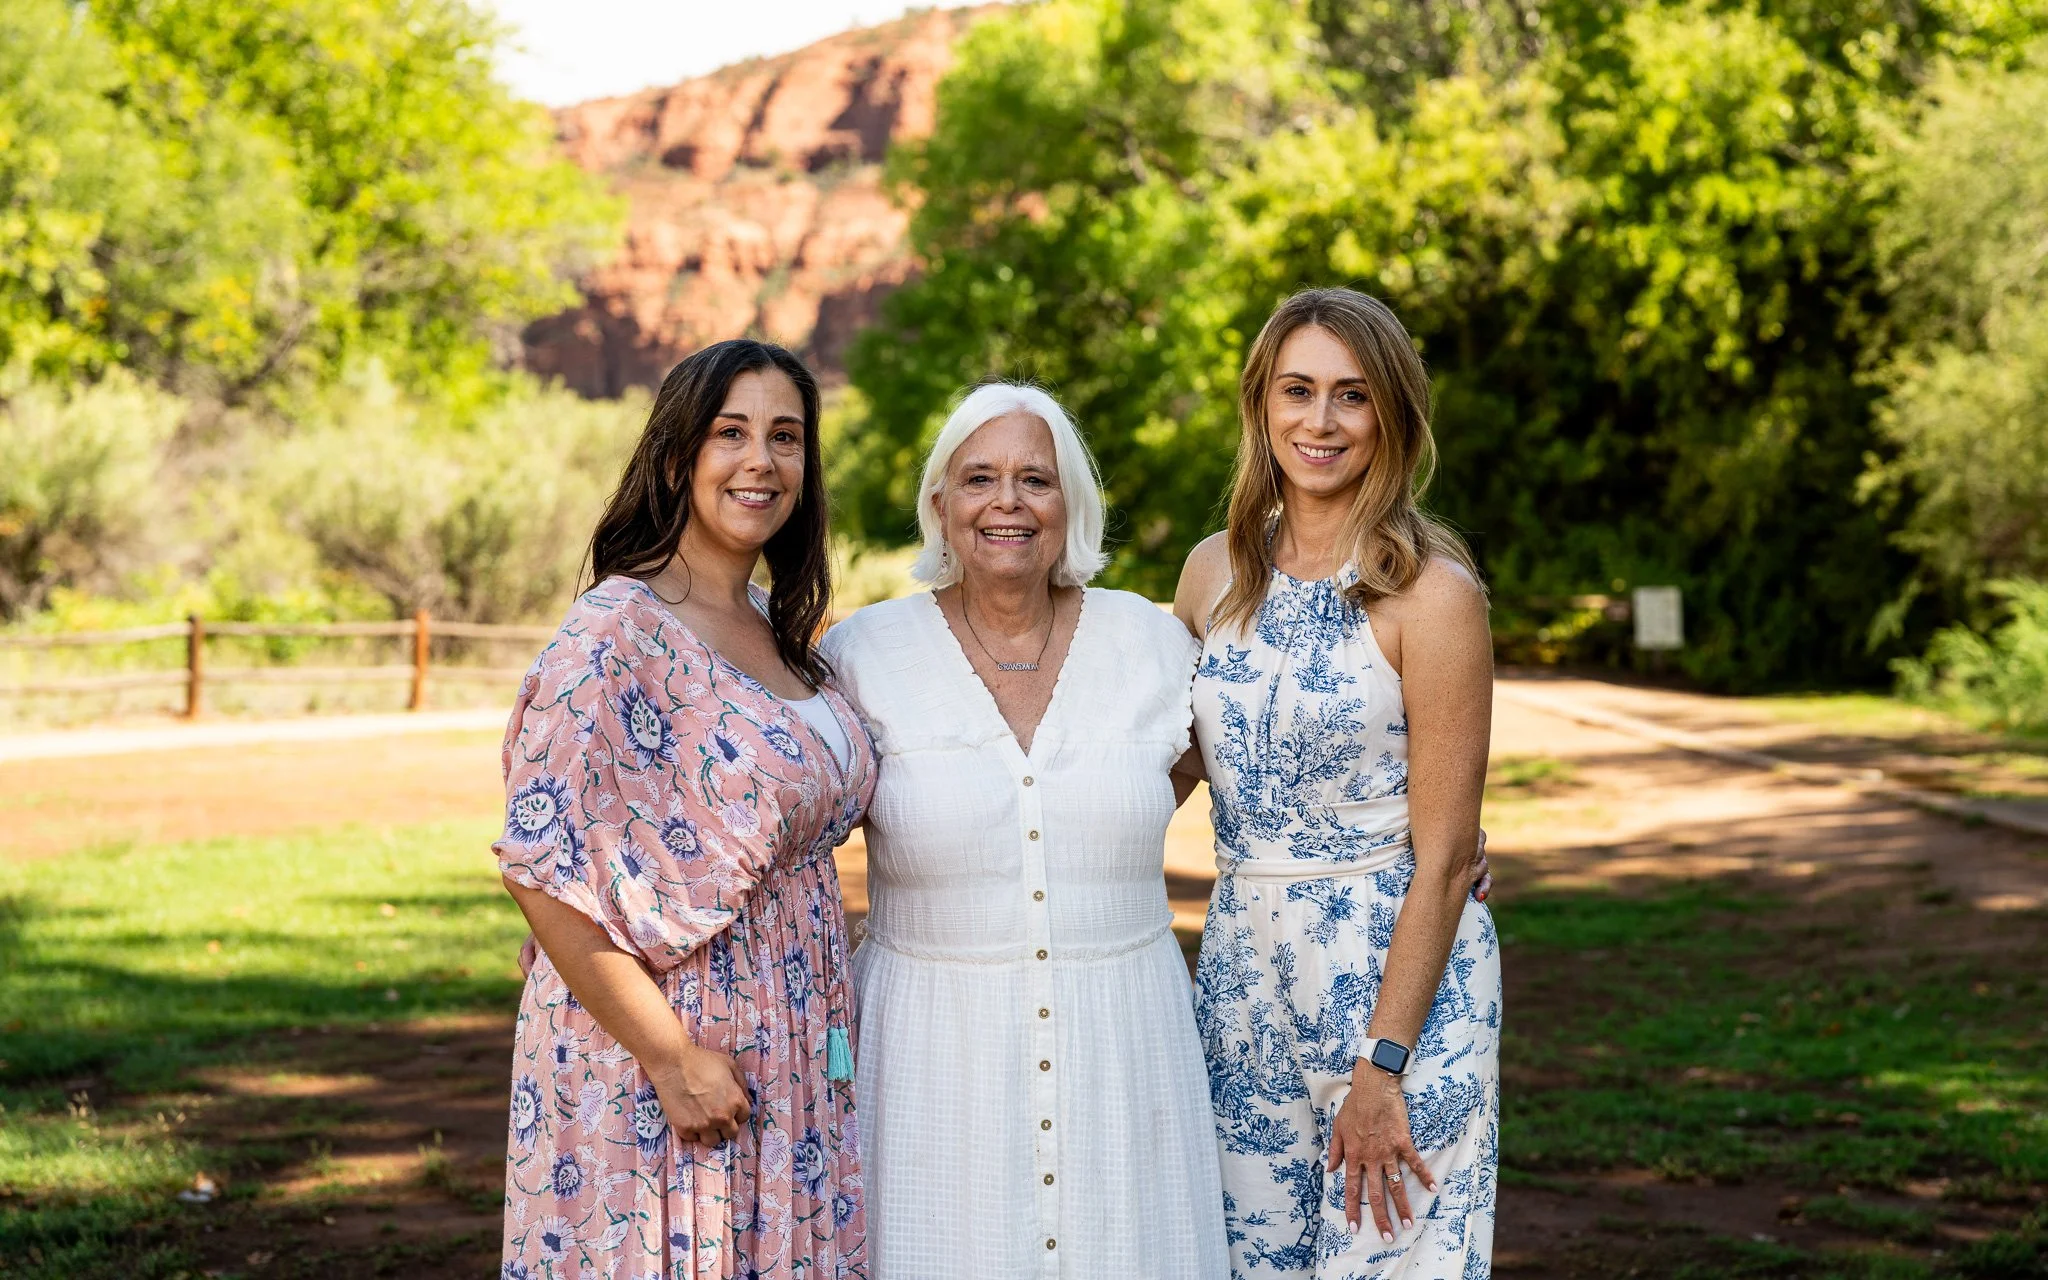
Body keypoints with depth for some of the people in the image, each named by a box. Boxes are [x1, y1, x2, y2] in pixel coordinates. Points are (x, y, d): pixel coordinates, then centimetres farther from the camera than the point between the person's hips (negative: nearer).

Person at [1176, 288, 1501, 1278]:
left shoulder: (1431, 592, -12)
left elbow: (1444, 855, -13)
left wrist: (1381, 1068, -15)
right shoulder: (1215, 571, 5)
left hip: (1400, 973, -5)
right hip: (1241, 968, 5)